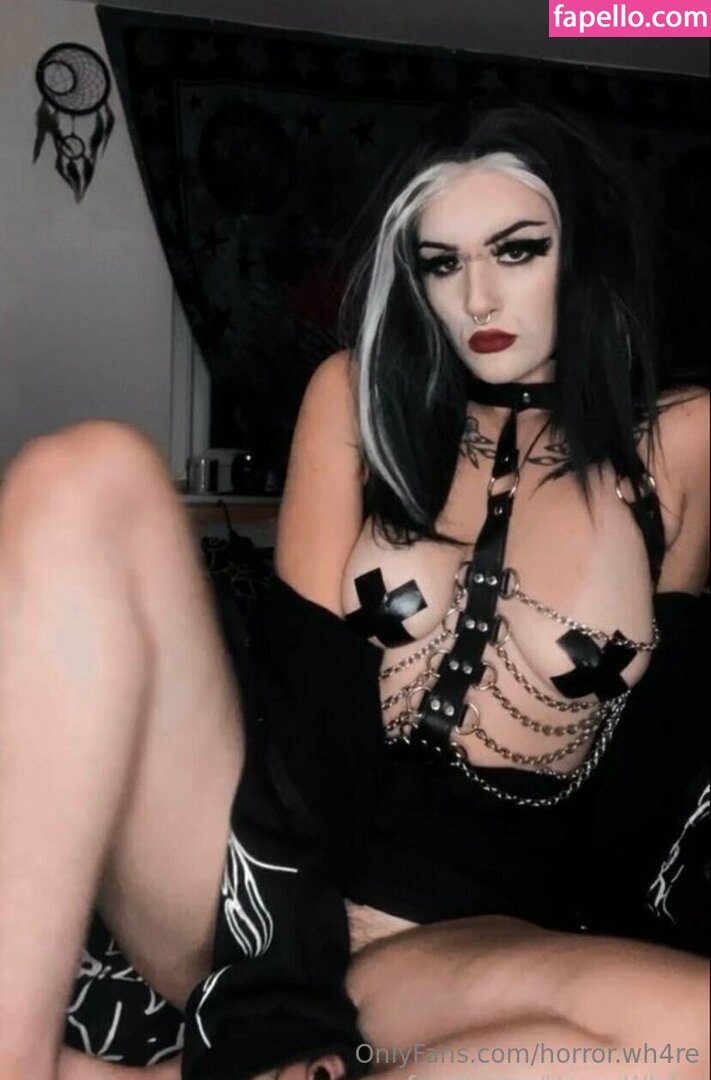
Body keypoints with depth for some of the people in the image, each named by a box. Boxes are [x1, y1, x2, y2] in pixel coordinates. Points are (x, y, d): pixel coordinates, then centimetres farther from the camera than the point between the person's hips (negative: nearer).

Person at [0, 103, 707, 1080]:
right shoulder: (357, 398, 5)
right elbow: (305, 690, -6)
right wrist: (277, 987, -14)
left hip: (457, 951, 1)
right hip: (256, 897, 0)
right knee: (84, 480, -18)